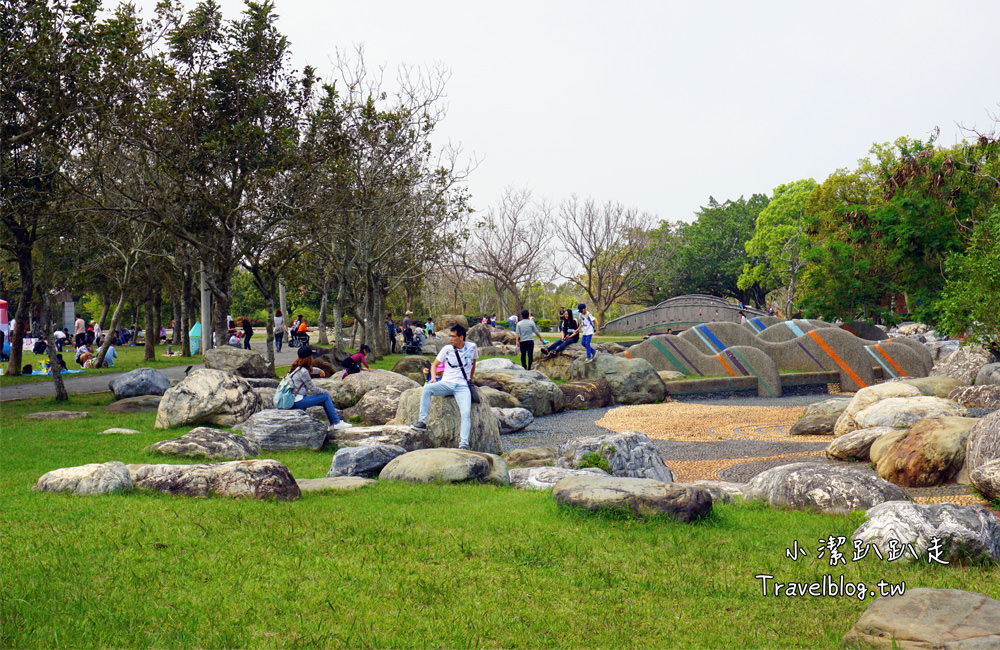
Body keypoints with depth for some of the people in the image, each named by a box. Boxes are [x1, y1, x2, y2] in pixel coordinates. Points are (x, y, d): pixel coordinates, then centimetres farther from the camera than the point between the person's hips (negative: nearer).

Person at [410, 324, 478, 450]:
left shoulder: (472, 347, 3)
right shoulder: (447, 349, 3)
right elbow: (435, 365, 11)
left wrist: (470, 379, 22)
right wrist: (433, 377, -8)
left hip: (462, 386, -1)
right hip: (446, 383, 1)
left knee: (466, 412, -24)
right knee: (427, 388, -27)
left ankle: (463, 444, -24)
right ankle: (422, 422, -23)